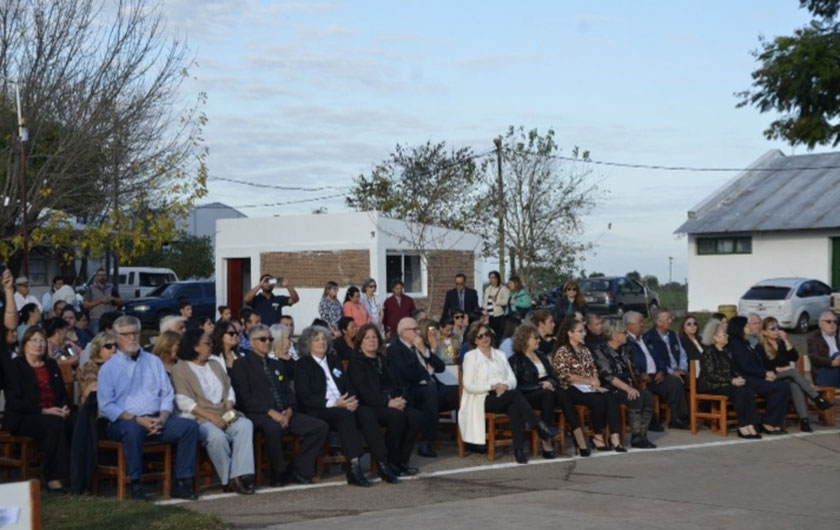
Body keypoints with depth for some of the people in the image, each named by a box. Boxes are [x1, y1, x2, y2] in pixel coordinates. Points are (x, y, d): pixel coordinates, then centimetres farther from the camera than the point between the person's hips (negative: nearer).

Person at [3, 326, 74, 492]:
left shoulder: (51, 365, 20)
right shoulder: (14, 366, 2)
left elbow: (63, 393, 18)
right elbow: (14, 402, -9)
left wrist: (65, 407, -7)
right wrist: (44, 411, -19)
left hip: (54, 415, 5)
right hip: (23, 418, -5)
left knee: (72, 422, -29)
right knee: (55, 423, -35)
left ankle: (73, 472, -25)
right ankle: (54, 477, -31)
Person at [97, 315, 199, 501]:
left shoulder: (154, 362, 18)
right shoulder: (108, 368, 6)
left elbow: (167, 395, 14)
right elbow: (106, 407, -4)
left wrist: (162, 418, -7)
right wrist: (138, 420, -16)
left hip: (156, 420, 4)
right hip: (124, 422, -4)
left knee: (189, 426, -19)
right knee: (133, 429, -38)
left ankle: (182, 483, -15)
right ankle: (136, 484, -27)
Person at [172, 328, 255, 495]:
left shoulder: (215, 366, 25)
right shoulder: (180, 369, 3)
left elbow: (229, 390, 18)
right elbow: (183, 401, -9)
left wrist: (229, 409, -5)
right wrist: (211, 417, -17)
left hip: (224, 415, 6)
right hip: (198, 417, -6)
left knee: (246, 425, -25)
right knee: (216, 435, -36)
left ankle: (240, 475, -32)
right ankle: (228, 480, -21)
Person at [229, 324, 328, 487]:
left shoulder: (277, 365, 27)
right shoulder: (241, 365, 6)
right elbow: (244, 398, -7)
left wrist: (289, 411, -3)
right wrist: (270, 412, -17)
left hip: (284, 414, 6)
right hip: (257, 414, -6)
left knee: (321, 427, -13)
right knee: (273, 427, -41)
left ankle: (297, 470, -7)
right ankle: (279, 474, -20)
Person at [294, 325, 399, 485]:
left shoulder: (334, 360, 23)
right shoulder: (302, 366, 5)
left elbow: (349, 386, 19)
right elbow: (305, 397, -7)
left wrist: (351, 400, -5)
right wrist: (334, 403, -18)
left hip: (343, 405, 5)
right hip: (318, 411, -5)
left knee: (367, 414, -25)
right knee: (345, 415, -36)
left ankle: (382, 465, -29)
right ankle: (354, 468, -43)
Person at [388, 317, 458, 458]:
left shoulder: (421, 345, 20)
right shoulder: (394, 349, -2)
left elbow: (441, 367, 14)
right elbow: (407, 374, -16)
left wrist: (424, 351, 0)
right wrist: (427, 371, 0)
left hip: (432, 388, 7)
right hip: (413, 393, -7)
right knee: (431, 390, -38)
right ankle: (425, 443, -33)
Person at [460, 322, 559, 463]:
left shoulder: (500, 354, 22)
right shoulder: (470, 356, 7)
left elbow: (512, 379, 14)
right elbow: (469, 386, -4)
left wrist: (505, 385, -11)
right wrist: (493, 387, -15)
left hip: (504, 396, 4)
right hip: (483, 399, -4)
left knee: (515, 406, -34)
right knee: (515, 394, -32)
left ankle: (519, 449, -40)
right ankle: (540, 427, -32)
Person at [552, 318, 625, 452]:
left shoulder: (584, 349, 18)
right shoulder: (562, 352, -4)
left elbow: (594, 369, 16)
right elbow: (566, 376, -12)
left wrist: (596, 383, -5)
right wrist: (589, 381, -11)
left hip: (589, 387, 6)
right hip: (571, 390, -6)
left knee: (610, 397, -25)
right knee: (598, 400, -32)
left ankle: (615, 436, -31)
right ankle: (598, 437, -16)